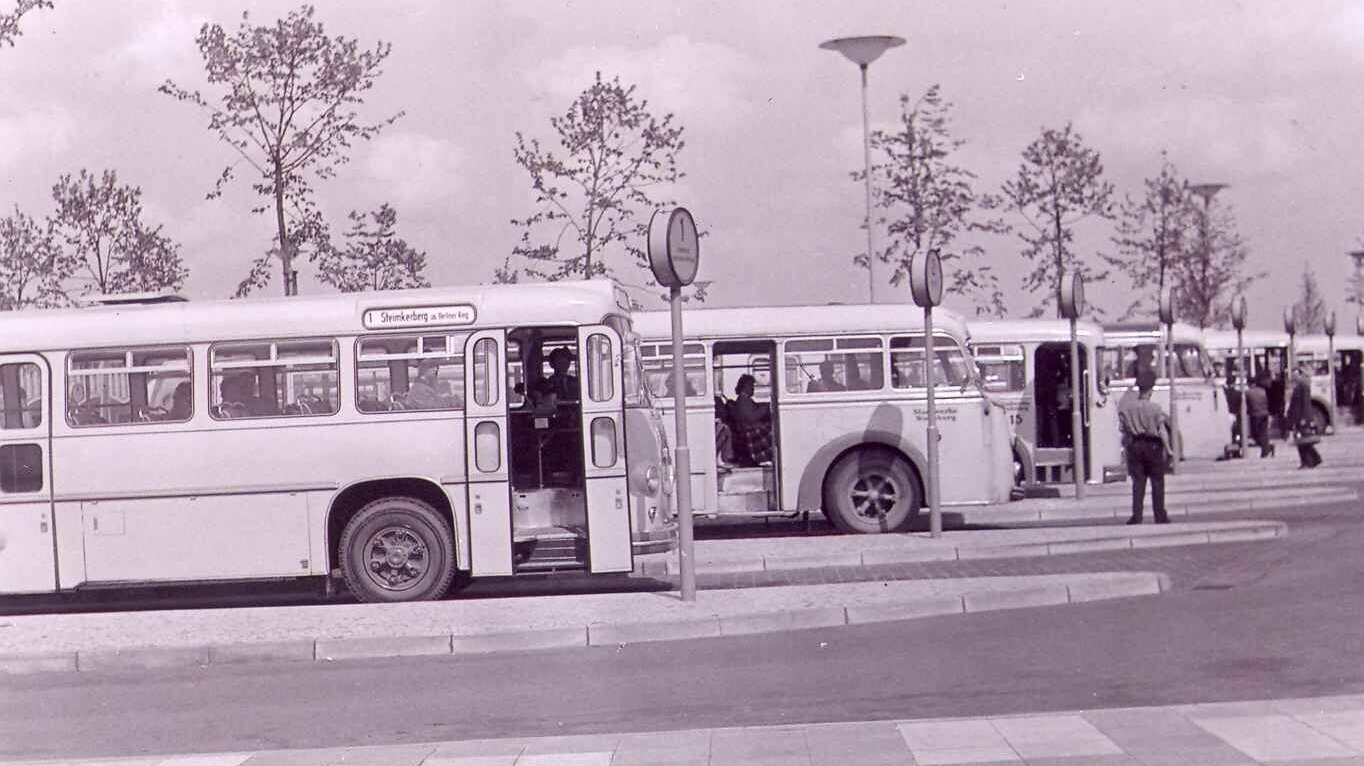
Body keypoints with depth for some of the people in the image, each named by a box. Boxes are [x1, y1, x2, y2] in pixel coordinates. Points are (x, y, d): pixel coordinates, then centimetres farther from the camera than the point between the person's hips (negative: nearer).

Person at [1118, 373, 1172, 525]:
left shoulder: (1125, 407, -3)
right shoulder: (1155, 408, -12)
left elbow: (1123, 429, -1)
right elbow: (1162, 430, -11)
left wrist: (1126, 446, 9)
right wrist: (1168, 449, -6)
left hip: (1134, 445, 3)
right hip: (1152, 445, -3)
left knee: (1137, 482, 7)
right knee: (1157, 482, 7)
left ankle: (1136, 516, 3)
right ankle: (1160, 517, 9)